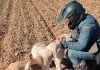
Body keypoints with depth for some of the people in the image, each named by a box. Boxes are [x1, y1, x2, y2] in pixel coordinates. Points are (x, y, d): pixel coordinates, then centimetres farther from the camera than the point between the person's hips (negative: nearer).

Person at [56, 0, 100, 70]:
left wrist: (63, 43, -25)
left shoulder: (87, 25, -32)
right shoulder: (79, 19, -5)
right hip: (87, 45, 9)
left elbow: (81, 46, -31)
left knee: (71, 53, -20)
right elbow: (77, 35, 8)